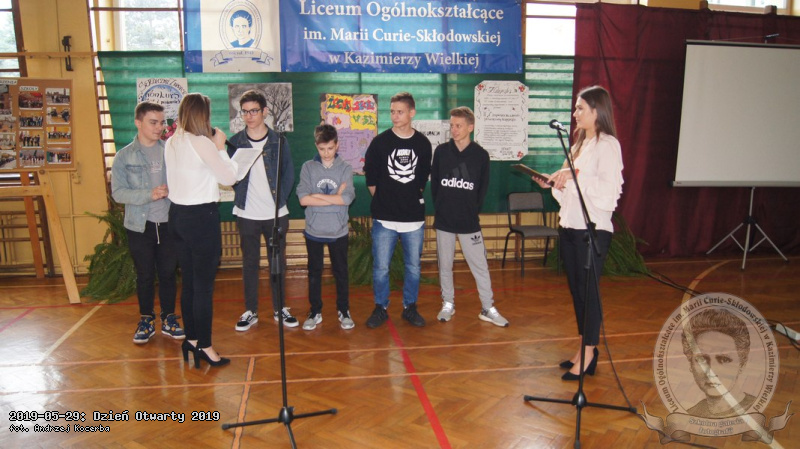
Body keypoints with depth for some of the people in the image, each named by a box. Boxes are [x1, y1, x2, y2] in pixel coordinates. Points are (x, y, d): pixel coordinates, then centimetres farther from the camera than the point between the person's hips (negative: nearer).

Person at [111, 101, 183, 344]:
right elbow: (118, 192, -7)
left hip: (168, 223, 1)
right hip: (140, 225, 0)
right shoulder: (124, 156, 0)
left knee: (168, 273, 9)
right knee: (145, 275, 9)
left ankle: (168, 319, 23)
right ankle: (146, 320, 24)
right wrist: (149, 194, -19)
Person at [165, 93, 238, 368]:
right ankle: (204, 346, 8)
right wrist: (220, 147, 1)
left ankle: (191, 339, 26)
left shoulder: (171, 143, 9)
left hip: (178, 214, 8)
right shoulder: (202, 143, -15)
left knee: (188, 282, 15)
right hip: (201, 217, -8)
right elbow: (229, 177, -10)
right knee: (204, 285, -1)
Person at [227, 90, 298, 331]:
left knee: (278, 262, 8)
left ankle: (280, 308, 21)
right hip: (247, 214, 0)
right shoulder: (235, 142, 2)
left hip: (276, 213, 0)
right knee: (250, 263, 8)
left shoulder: (279, 140, 2)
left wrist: (280, 200, -7)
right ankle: (250, 311, 20)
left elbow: (289, 173, 3)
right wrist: (239, 197, -9)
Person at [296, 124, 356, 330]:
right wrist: (335, 198, -14)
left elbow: (347, 198, -15)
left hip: (338, 231, -1)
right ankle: (315, 312, 25)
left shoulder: (345, 168, -2)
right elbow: (303, 199, -13)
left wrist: (317, 196, -12)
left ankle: (344, 311, 25)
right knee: (314, 272, 12)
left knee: (341, 272, 10)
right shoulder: (308, 167, -1)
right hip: (313, 230, 1)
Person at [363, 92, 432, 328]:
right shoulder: (380, 142, -2)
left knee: (413, 266, 10)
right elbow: (370, 178, 5)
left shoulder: (423, 143, 2)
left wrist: (413, 197, 11)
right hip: (384, 218, -1)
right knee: (380, 267, 3)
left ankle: (410, 307, 27)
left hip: (414, 217, 2)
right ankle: (380, 308, 21)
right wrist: (384, 200, 5)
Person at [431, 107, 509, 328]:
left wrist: (472, 209, 3)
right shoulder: (441, 151, 1)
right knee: (445, 265, 11)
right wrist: (440, 207, 4)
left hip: (469, 221, -1)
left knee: (480, 266, 2)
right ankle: (448, 304, 26)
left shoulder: (481, 154, -2)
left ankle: (488, 308, 14)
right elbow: (434, 182, 7)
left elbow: (483, 188, 5)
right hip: (444, 220, 1)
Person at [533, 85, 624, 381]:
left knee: (588, 291, -2)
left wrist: (575, 175, -22)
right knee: (576, 290, 13)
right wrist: (552, 182, 5)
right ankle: (585, 348, 25)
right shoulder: (580, 143, 17)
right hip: (569, 226, 9)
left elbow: (610, 188, -20)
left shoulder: (607, 144, -9)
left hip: (592, 229, -9)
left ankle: (588, 356, 10)